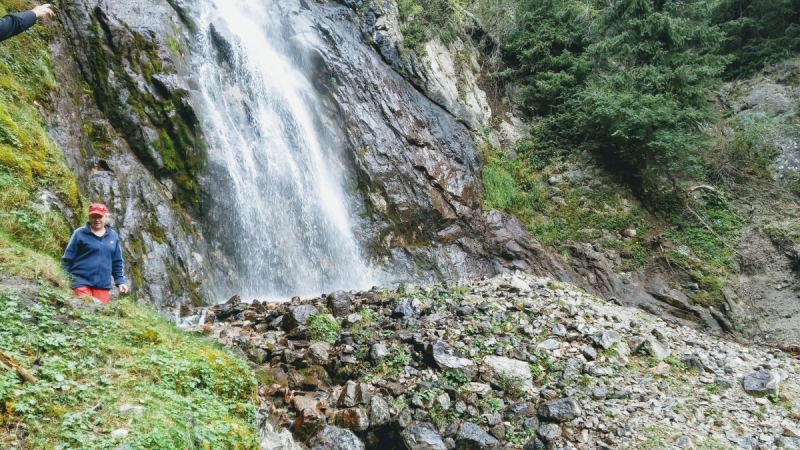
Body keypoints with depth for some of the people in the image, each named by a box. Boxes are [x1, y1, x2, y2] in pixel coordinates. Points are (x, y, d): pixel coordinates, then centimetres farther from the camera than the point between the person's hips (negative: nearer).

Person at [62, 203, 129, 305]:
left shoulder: (113, 236, 10)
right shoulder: (80, 233, -1)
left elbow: (117, 262, 15)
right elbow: (67, 259, 1)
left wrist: (120, 281, 10)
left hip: (103, 285, 4)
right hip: (82, 283, -4)